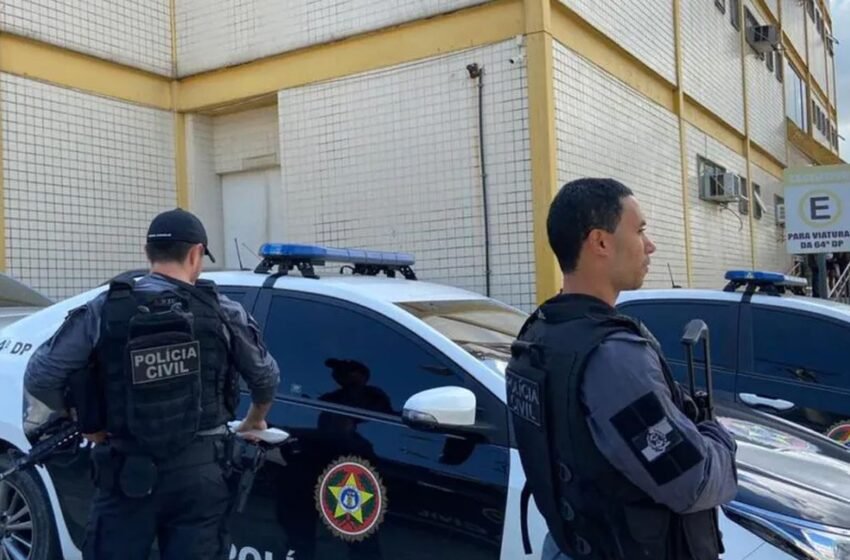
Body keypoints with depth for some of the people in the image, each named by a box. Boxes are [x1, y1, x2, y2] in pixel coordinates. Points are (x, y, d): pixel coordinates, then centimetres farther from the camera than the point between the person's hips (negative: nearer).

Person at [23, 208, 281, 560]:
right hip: (199, 472, 0)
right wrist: (254, 420, 27)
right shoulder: (223, 313, -3)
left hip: (127, 473, 0)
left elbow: (39, 378, -7)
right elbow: (266, 377, 6)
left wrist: (86, 419, 10)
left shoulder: (102, 311, -6)